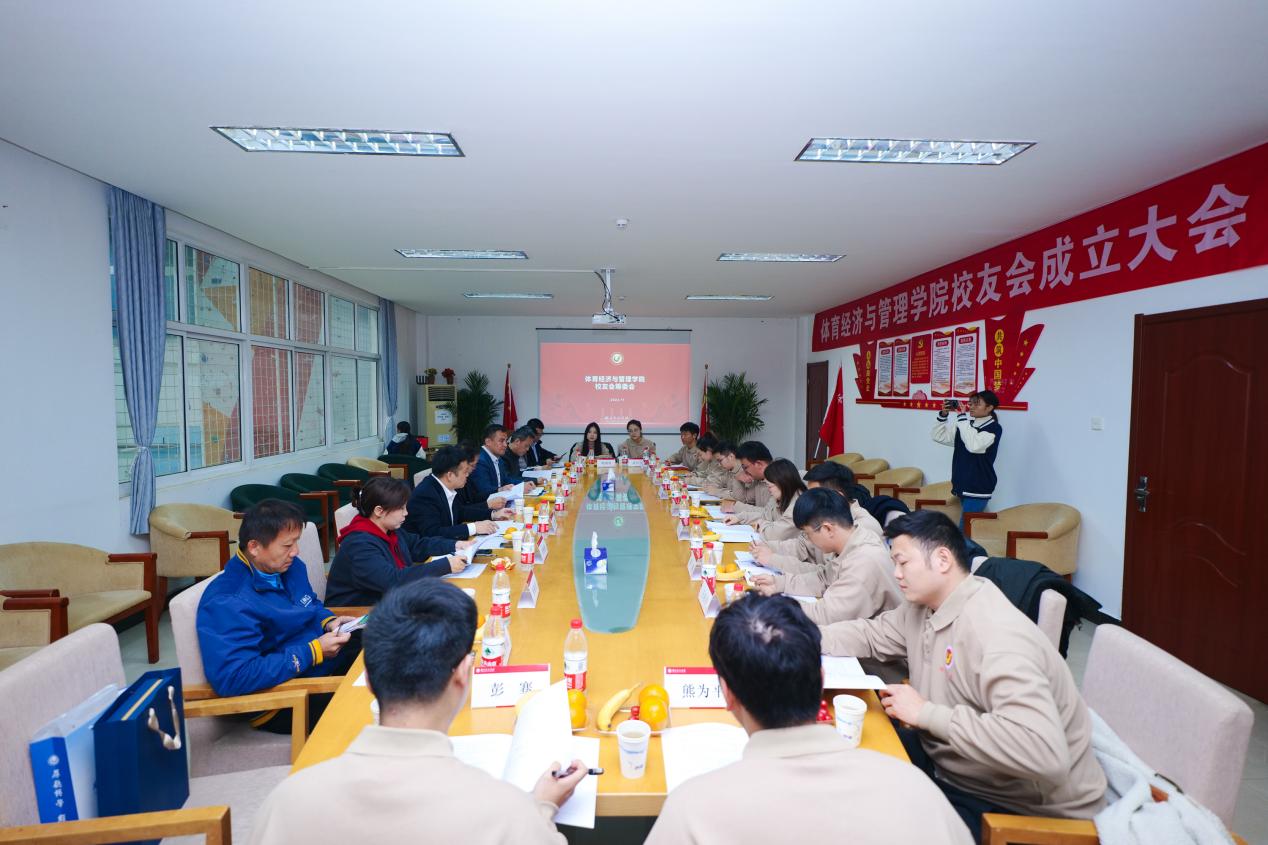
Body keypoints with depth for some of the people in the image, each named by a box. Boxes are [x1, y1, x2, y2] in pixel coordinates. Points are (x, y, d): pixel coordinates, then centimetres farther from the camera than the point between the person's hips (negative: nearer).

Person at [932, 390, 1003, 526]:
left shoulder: (994, 428, -9)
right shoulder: (966, 424, 9)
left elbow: (974, 446, -27)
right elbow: (938, 436, 9)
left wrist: (962, 417, -22)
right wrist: (943, 415, -6)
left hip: (978, 488, -6)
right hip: (963, 484, 6)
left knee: (965, 527, -9)